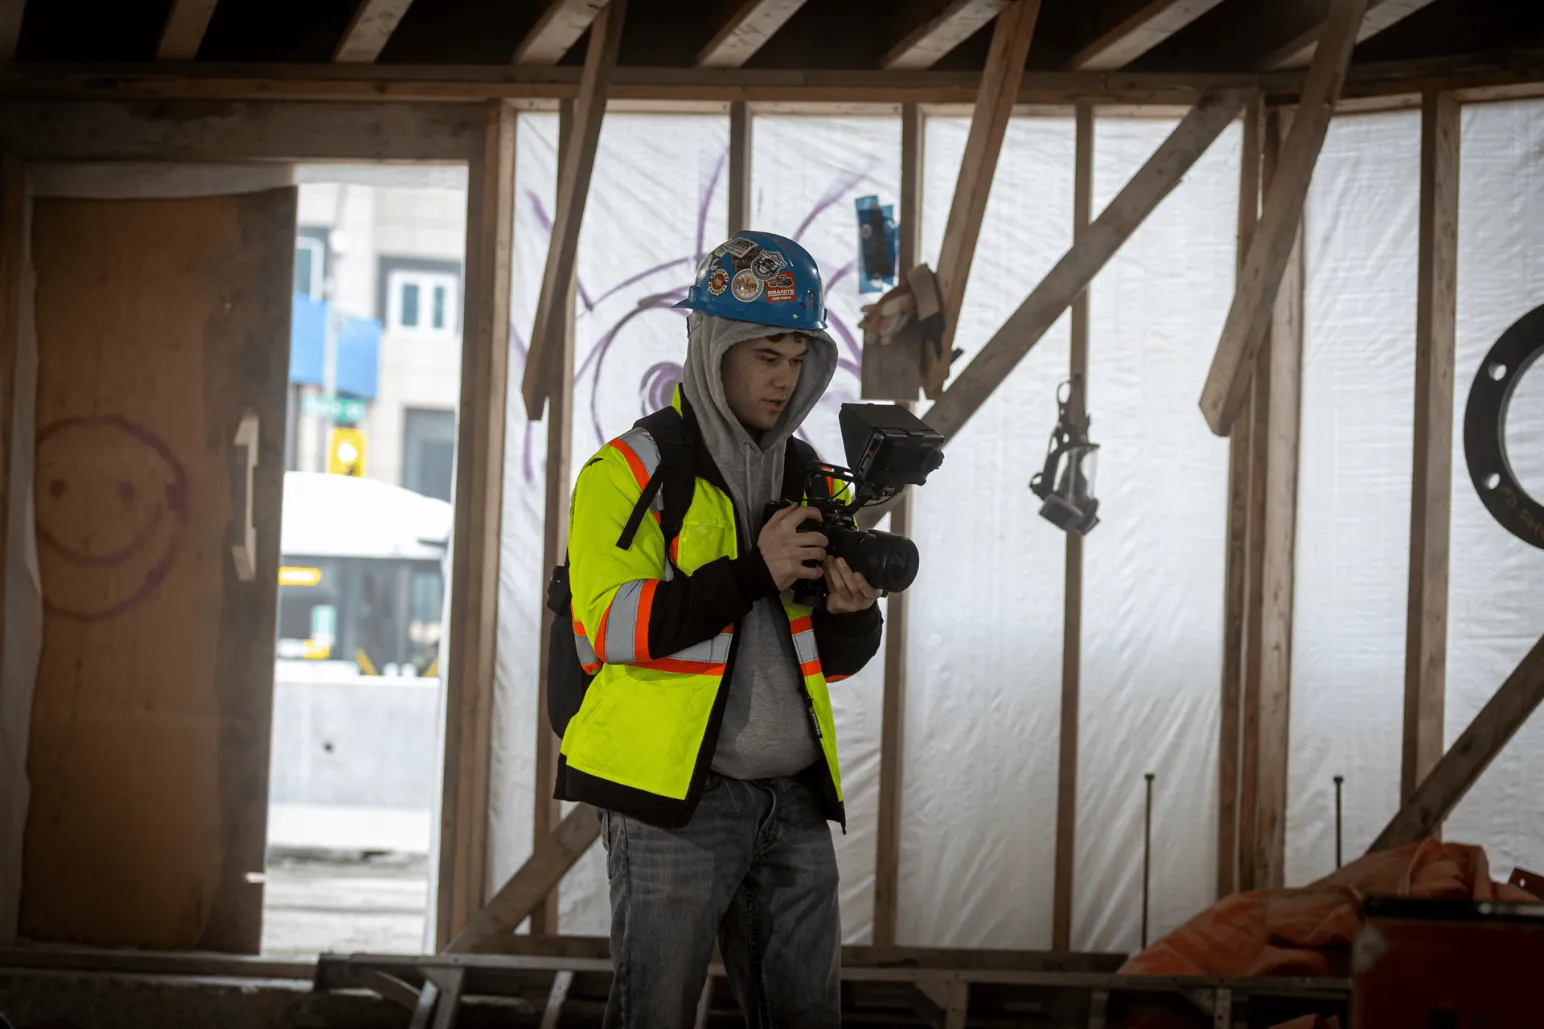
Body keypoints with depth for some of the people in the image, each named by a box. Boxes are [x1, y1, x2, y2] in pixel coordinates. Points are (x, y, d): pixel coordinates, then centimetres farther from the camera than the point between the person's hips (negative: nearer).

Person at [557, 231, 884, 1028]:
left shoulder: (807, 478, 15)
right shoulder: (630, 472, -4)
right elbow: (611, 624, -16)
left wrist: (849, 616, -5)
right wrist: (752, 574, -19)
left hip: (793, 801, 6)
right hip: (673, 798, -6)